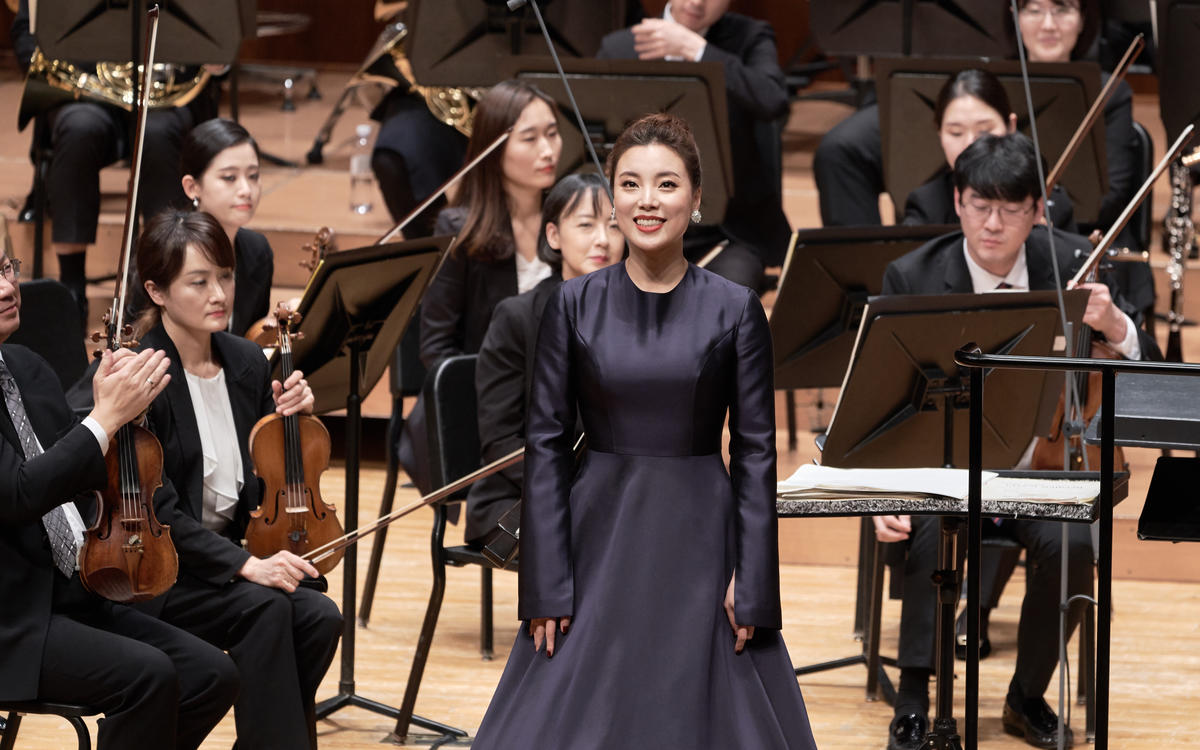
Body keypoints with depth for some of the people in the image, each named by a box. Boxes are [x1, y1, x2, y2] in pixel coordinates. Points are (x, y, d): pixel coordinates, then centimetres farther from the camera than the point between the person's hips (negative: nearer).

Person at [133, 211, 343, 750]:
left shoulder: (246, 363, 5)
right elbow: (155, 510, -19)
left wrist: (289, 418, -4)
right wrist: (244, 564, -27)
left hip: (230, 554, 6)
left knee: (318, 616, -20)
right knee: (265, 608, -30)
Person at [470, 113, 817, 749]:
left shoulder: (735, 309, -1)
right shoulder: (574, 305, 0)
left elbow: (755, 448, -1)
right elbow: (546, 442, 0)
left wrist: (751, 580, -7)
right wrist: (545, 584, -6)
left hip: (700, 537, -1)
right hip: (600, 536, 1)